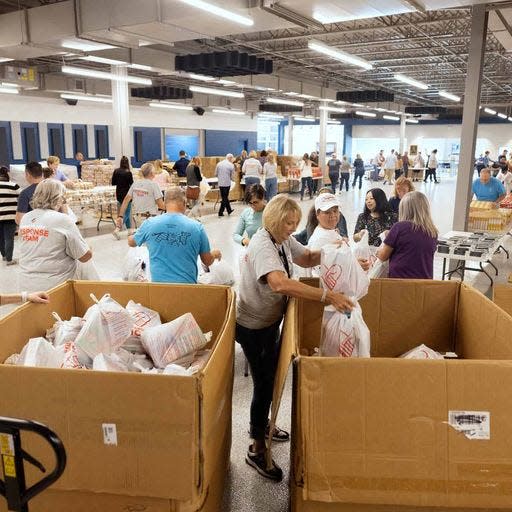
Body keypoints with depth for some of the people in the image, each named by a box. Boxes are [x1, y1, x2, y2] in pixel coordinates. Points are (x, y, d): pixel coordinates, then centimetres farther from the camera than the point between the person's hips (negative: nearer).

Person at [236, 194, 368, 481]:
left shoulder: (284, 239, -2)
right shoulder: (263, 245, -30)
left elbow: (306, 258, 9)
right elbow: (279, 283, -47)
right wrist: (327, 296, -49)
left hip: (271, 321, 9)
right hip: (253, 327, -9)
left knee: (270, 378, 23)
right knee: (264, 383, -1)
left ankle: (262, 424, 46)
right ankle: (257, 450, 16)